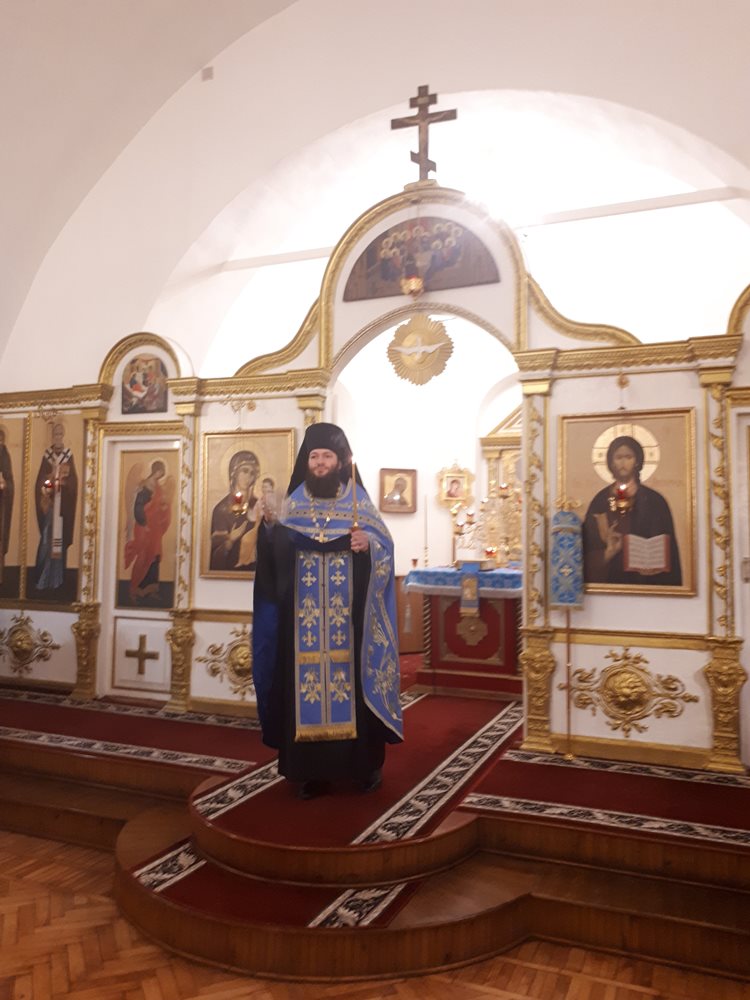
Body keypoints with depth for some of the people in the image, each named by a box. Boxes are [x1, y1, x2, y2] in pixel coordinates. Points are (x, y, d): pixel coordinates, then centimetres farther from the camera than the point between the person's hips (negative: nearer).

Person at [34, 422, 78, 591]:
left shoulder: (69, 456, 4)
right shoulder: (47, 456, 7)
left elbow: (73, 481, 0)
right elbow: (40, 480, 2)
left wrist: (62, 482, -19)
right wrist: (44, 489, -17)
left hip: (62, 504, -1)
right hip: (49, 502, 1)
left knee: (60, 537, 1)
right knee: (47, 538, -1)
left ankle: (56, 578, 8)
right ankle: (44, 579, 6)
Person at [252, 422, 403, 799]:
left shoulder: (358, 499, 5)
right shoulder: (295, 501, 9)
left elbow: (385, 544, -1)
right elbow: (278, 552, 2)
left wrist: (368, 544, -22)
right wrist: (270, 525, -17)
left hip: (347, 614, -1)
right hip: (305, 616, 2)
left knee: (349, 676, 0)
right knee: (306, 679, 1)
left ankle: (363, 764, 13)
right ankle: (311, 770, 11)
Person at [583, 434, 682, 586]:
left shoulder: (654, 501, 1)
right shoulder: (600, 501, 3)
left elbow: (665, 550, -1)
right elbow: (589, 545, 1)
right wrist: (607, 552, -15)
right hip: (609, 578, 1)